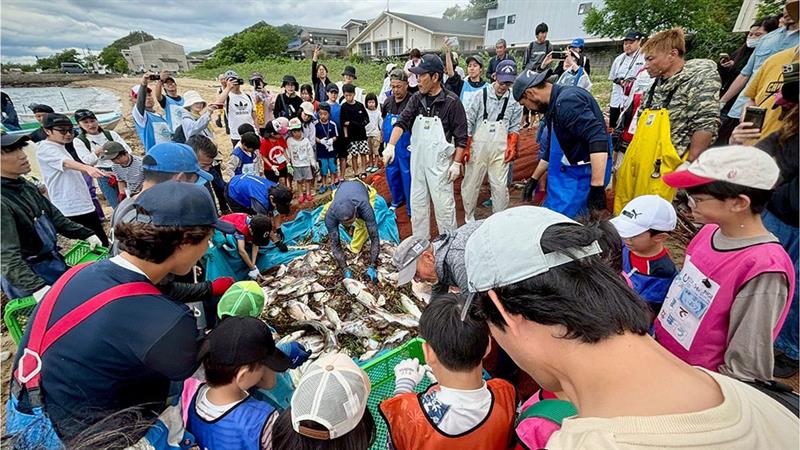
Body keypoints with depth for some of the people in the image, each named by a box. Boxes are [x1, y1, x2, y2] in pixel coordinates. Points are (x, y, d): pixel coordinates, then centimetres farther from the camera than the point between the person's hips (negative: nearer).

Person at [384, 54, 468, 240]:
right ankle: (420, 242, 28)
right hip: (417, 159, 6)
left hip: (440, 162, -5)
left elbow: (461, 136, -7)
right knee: (417, 203, 13)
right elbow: (402, 122, -5)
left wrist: (457, 163, -11)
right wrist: (390, 145, -19)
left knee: (443, 204, 0)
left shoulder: (451, 101, -9)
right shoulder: (417, 99, 5)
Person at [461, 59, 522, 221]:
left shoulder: (514, 100, -1)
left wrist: (512, 146, -2)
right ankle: (469, 216, 26)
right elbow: (468, 123, -3)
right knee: (471, 183, 8)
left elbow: (514, 127, 8)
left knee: (500, 186, 5)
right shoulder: (481, 95, -6)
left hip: (500, 149, 1)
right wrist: (465, 147, -5)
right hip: (478, 146, -1)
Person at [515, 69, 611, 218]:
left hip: (584, 175, -10)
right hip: (566, 173, 10)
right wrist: (534, 179, 29)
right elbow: (550, 149, 23)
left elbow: (598, 140, -29)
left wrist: (597, 186, -32)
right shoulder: (554, 106, 13)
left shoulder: (567, 101, -20)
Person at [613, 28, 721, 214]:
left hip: (659, 171, -7)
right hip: (634, 167, 7)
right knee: (621, 214, 11)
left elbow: (705, 125, -12)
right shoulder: (657, 84, 16)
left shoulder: (699, 78, -6)